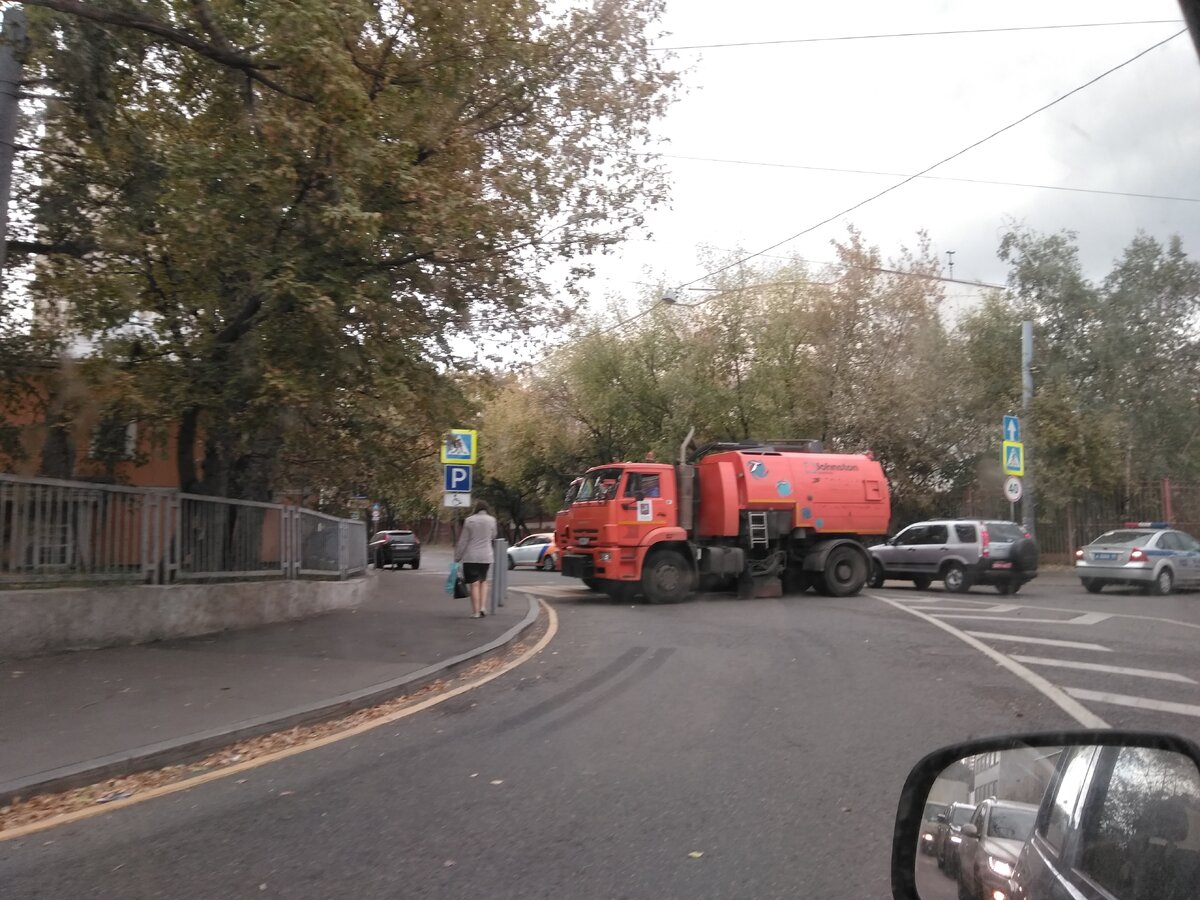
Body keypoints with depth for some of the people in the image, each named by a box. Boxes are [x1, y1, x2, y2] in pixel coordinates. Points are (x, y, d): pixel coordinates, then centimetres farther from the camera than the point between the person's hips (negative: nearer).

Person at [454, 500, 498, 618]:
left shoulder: (469, 521, -6)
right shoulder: (491, 520, -1)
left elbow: (463, 541, -4)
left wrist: (457, 557, 2)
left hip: (470, 557, -2)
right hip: (486, 556, 2)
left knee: (474, 583, 0)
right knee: (483, 581, 17)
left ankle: (475, 612, 1)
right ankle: (482, 607, 6)